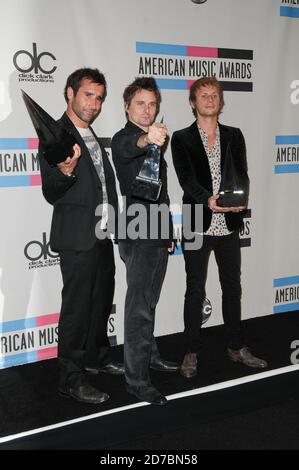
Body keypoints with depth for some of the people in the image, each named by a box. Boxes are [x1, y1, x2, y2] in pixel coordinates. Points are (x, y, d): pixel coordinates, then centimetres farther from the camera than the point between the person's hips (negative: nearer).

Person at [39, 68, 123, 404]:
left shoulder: (93, 137, 14)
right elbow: (51, 194, -16)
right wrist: (65, 172, -36)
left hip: (102, 235, 9)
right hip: (77, 237, -9)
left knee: (101, 301, 19)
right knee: (77, 306, -2)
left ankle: (97, 357, 37)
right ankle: (71, 378, 9)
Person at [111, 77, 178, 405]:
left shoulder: (155, 142, 17)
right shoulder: (122, 140, -9)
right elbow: (127, 148, -37)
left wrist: (169, 233, 22)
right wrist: (146, 139, -60)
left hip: (157, 236, 8)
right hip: (137, 237, -8)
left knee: (148, 302, 19)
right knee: (139, 308, -6)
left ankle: (149, 355, 34)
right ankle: (136, 380, 0)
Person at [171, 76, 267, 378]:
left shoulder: (234, 136, 10)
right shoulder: (181, 139, 1)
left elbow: (242, 174, 0)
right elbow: (187, 179, -11)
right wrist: (208, 200, -30)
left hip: (229, 224, 3)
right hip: (197, 225, -3)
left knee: (232, 287, 13)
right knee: (195, 290, 5)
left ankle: (236, 347, 28)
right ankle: (191, 353, 17)